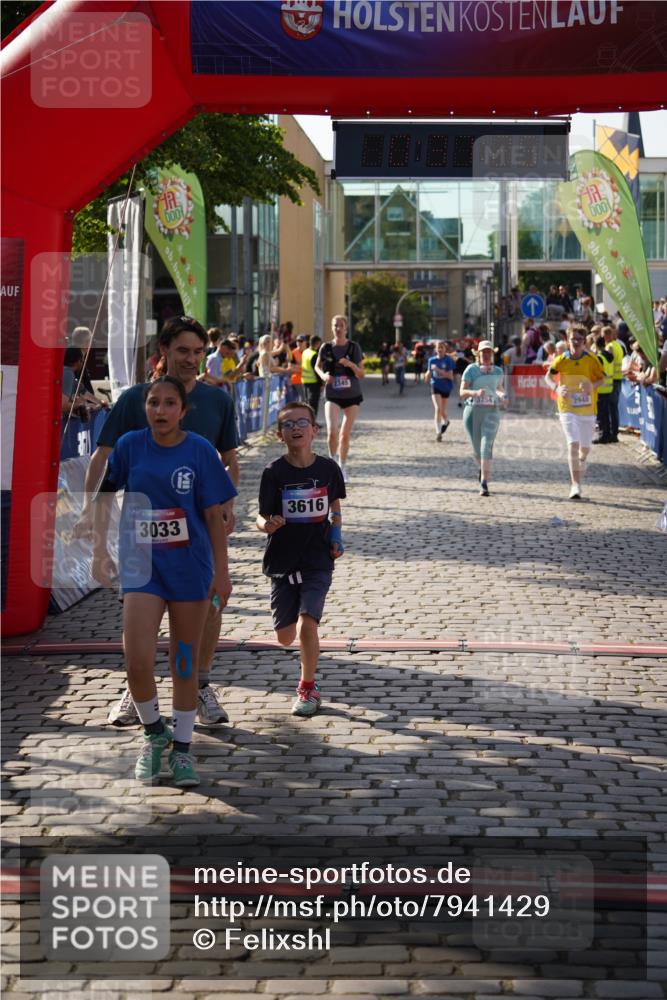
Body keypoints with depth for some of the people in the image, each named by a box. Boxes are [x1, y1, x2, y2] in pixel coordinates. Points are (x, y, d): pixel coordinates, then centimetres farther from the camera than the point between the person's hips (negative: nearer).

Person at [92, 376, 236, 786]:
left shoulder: (200, 450, -6)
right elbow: (105, 494, 10)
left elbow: (215, 515, -2)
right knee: (138, 661, -10)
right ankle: (154, 733, 17)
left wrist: (222, 572, -2)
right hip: (142, 566, 1)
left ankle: (182, 748, 23)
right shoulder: (130, 445, -3)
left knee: (185, 663, 8)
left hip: (191, 568, 0)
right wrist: (100, 550, 8)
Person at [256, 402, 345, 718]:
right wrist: (268, 524, -29)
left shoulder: (328, 468, -2)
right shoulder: (274, 472, -6)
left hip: (317, 560, -1)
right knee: (285, 636, 3)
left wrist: (336, 536, 1)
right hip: (282, 559, 1)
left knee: (307, 623, -16)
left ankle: (308, 689, 4)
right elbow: (261, 516, -7)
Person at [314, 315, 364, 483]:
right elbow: (317, 366, 14)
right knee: (332, 431, -17)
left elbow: (362, 374, -1)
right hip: (332, 396, 0)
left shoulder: (354, 347, -4)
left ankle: (342, 467, 22)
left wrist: (351, 365, -21)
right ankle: (332, 460, 7)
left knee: (345, 434, 5)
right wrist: (323, 375, -8)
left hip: (352, 395, 0)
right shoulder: (326, 348, -2)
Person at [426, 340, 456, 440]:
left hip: (446, 387, -1)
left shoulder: (448, 360, -7)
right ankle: (438, 432, -13)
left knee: (442, 410, 10)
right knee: (437, 408, -16)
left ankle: (446, 421, 46)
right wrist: (429, 372, -14)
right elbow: (428, 376, 9)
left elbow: (450, 376, -14)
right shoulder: (432, 360, 2)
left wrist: (438, 370, -22)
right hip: (435, 386, 1)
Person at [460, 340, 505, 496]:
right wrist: (476, 392, -24)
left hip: (491, 411, 0)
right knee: (477, 448, 8)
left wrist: (501, 395, 3)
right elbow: (462, 392, -5)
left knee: (487, 446, -17)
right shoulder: (471, 369, 0)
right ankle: (482, 469, 42)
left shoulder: (498, 371, 9)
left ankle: (484, 484, -19)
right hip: (472, 411, 0)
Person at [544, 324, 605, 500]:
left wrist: (592, 385, -20)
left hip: (588, 409, 2)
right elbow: (548, 376, 9)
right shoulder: (562, 359, -3)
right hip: (568, 408, -2)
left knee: (585, 448, 11)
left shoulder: (591, 360, -4)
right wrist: (556, 388, -12)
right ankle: (575, 485, -16)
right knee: (573, 444, -17)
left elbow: (602, 379, 2)